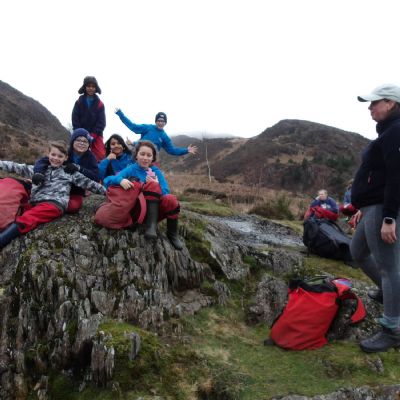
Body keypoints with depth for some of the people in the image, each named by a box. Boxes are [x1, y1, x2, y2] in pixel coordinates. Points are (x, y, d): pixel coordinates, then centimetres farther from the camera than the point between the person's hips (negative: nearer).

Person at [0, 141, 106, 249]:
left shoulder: (70, 172, 18)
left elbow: (88, 183, 18)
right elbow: (18, 168, 20)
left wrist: (105, 191, 15)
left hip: (55, 203, -7)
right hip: (34, 203, 7)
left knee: (26, 219, -34)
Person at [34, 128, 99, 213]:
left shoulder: (90, 157, -4)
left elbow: (96, 177, -14)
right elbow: (43, 161, -16)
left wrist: (79, 168, -28)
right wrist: (39, 173, -39)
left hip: (76, 193, 0)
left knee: (73, 206, -30)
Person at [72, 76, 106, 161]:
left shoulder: (100, 104, 3)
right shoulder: (79, 102, 4)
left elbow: (101, 122, -2)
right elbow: (75, 120, 0)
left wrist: (93, 135, -12)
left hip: (96, 135, 0)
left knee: (101, 156, -14)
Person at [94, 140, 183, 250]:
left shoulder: (157, 172, 9)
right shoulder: (131, 169, 4)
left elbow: (166, 193, -3)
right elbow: (107, 180, -9)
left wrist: (156, 185, -24)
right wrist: (120, 180, -30)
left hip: (154, 207, 1)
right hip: (136, 210, -1)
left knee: (171, 200, -29)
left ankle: (172, 234, -12)